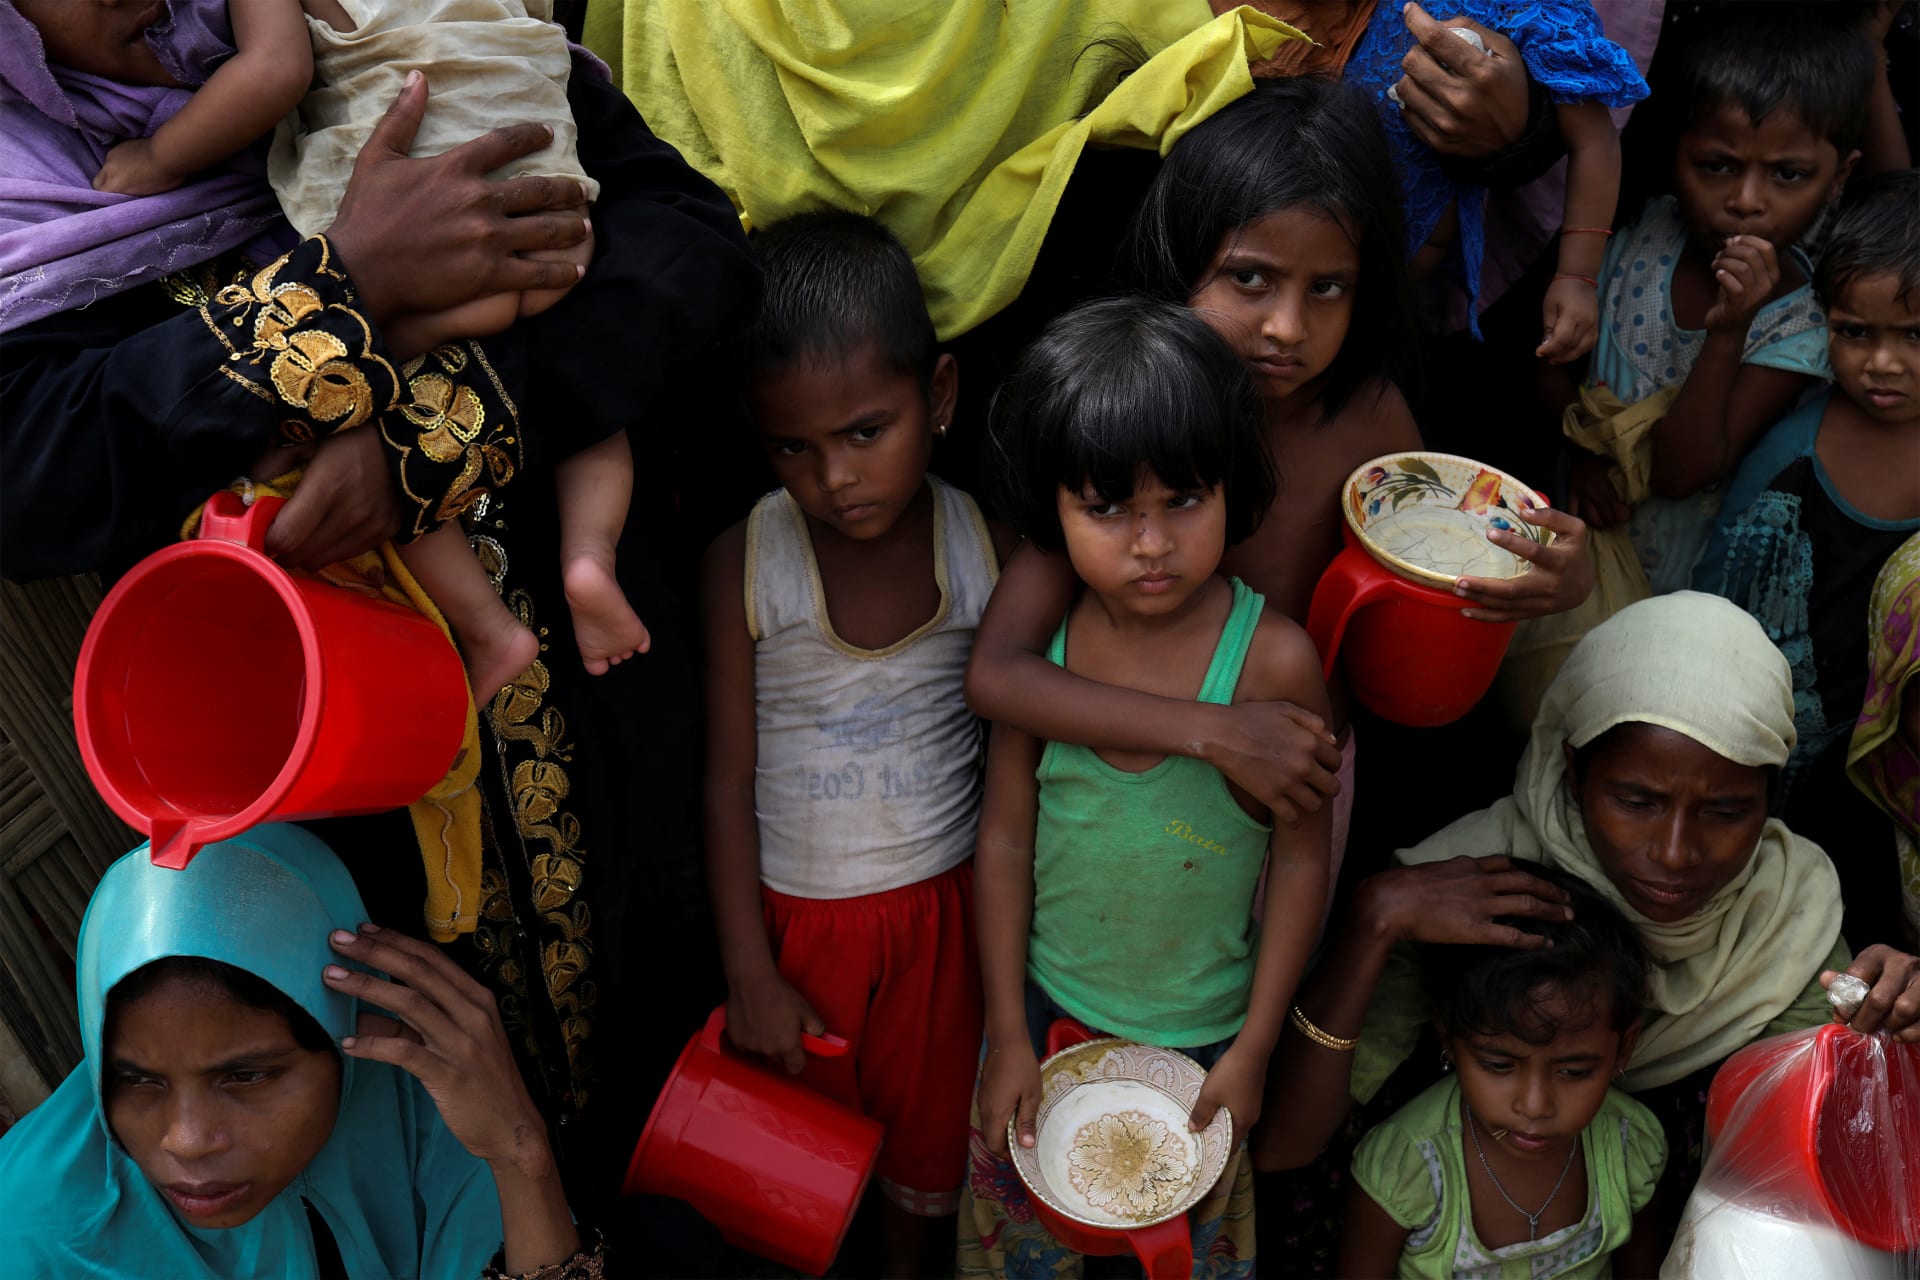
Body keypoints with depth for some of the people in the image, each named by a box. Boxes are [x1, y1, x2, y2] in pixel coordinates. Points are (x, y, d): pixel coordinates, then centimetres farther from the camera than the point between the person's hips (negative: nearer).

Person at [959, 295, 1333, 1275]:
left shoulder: (1274, 660, -22)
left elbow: (1301, 859, -12)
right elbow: (1005, 838, -5)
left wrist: (1254, 1047, -7)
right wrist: (1007, 1035, -2)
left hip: (1199, 1027, -2)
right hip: (1045, 999, 2)